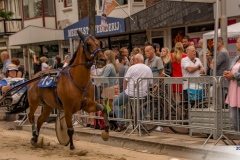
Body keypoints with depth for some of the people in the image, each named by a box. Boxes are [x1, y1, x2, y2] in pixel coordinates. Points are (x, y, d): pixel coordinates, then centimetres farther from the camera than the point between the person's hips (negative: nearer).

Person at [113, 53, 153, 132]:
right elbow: (151, 83, 11)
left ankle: (121, 124, 0)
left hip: (131, 93, -5)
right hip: (143, 94, 6)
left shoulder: (132, 68, -10)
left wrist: (124, 90, 9)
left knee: (115, 103, 11)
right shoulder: (148, 69, 6)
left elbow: (125, 81, -6)